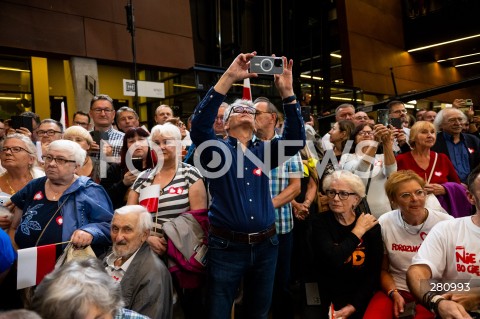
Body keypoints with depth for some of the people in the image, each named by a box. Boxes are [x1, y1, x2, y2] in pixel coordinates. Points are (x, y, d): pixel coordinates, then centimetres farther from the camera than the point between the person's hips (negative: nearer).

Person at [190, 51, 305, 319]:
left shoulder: (264, 151, 7)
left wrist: (287, 92, -18)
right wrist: (228, 78, -28)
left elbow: (296, 138, -8)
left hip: (265, 245, 3)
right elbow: (199, 125, -21)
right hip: (226, 246, -3)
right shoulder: (217, 149, -1)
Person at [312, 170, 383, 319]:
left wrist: (353, 306, -11)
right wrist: (358, 230, -16)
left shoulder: (371, 226, -5)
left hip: (361, 300, 1)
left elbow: (374, 272, -6)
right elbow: (333, 259, -23)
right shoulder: (320, 223, -8)